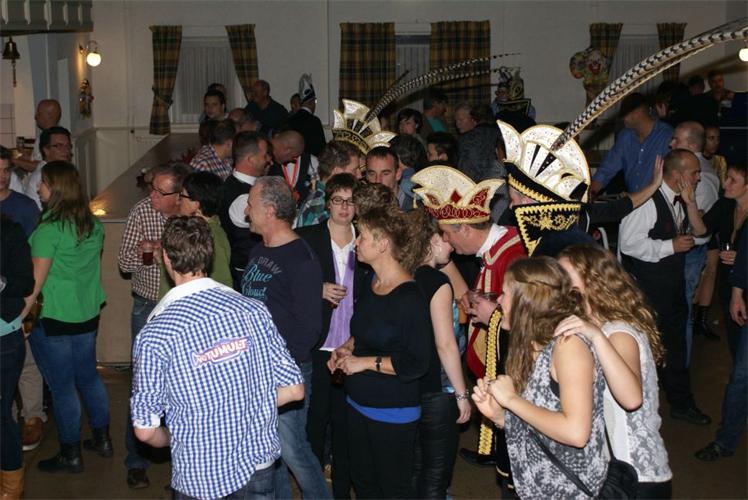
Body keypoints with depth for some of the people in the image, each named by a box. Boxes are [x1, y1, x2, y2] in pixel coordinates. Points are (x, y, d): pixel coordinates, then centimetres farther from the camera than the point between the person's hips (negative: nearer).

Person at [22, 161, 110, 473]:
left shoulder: (49, 228, -19)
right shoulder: (93, 224, 3)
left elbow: (37, 280, -20)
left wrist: (20, 316, -15)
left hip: (52, 318, -7)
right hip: (87, 315, 7)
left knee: (62, 387, 5)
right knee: (88, 376, 20)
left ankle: (71, 456, 16)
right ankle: (102, 440, 30)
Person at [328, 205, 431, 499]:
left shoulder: (409, 297, -22)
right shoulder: (370, 284, 3)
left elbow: (416, 364, -24)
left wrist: (365, 362, -20)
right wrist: (348, 348, 3)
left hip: (393, 412, -8)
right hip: (359, 404, 8)